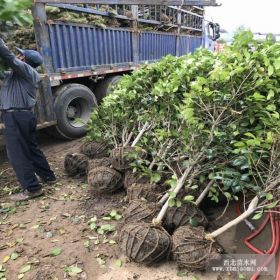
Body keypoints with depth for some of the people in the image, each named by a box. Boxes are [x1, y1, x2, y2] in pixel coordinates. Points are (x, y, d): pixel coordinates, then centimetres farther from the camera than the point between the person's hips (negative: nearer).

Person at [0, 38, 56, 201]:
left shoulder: (25, 69, -7)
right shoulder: (28, 74, 20)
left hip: (15, 116, -10)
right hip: (24, 115, 10)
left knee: (17, 154, -5)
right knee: (31, 149, 18)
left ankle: (32, 188, -2)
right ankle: (48, 176, 28)